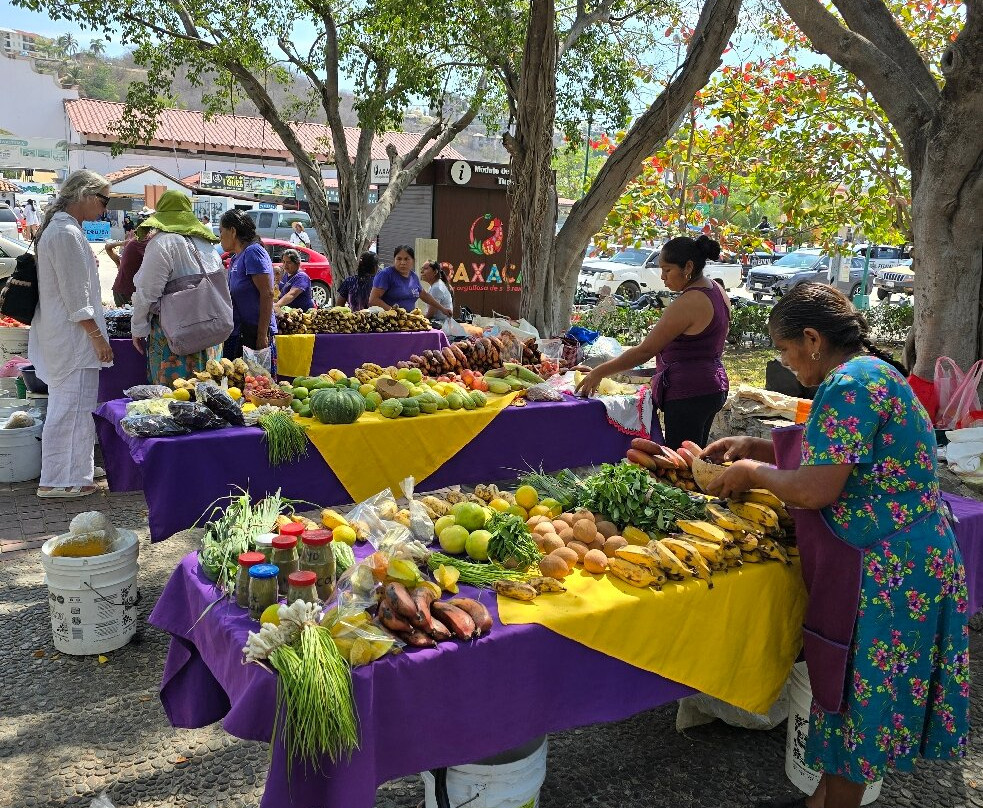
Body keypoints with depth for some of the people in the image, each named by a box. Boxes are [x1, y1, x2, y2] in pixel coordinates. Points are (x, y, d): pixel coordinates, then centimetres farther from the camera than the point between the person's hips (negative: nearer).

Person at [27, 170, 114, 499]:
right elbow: (76, 297, -20)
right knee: (70, 406, -3)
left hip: (62, 334, 10)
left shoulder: (60, 228, 15)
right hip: (72, 337, -10)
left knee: (76, 404, 18)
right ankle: (59, 480, 5)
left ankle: (77, 467, 29)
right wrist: (97, 336, -17)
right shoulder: (66, 233, -17)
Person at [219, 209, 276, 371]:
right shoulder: (236, 258, 19)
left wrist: (262, 336, -22)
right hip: (237, 333, 10)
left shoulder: (253, 252, -10)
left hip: (254, 333, -10)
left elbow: (267, 294, -18)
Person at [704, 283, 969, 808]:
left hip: (883, 574, -10)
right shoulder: (871, 372, 12)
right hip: (906, 562, 10)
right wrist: (754, 446, 13)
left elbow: (815, 490, -25)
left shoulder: (849, 384, -21)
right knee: (849, 697, 20)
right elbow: (834, 456, 20)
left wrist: (752, 471, -8)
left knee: (855, 701, 6)